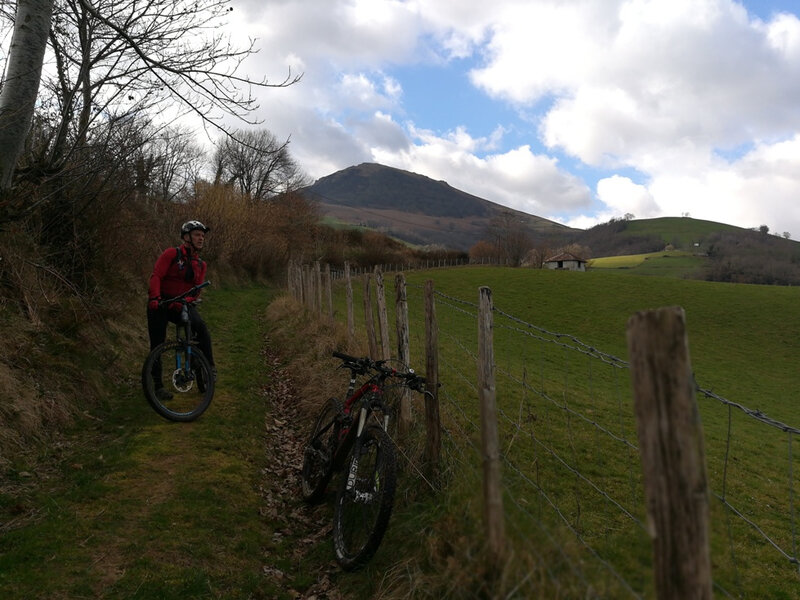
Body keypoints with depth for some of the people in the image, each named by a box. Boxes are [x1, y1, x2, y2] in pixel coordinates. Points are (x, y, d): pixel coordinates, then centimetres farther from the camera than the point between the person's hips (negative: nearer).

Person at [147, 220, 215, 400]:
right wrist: (155, 298, -32)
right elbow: (156, 276, -16)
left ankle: (209, 367, -16)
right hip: (160, 304, -3)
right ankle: (157, 385, 10)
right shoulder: (172, 254, -6)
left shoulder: (201, 264, 8)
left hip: (182, 305, 3)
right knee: (157, 345, -2)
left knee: (201, 326, -27)